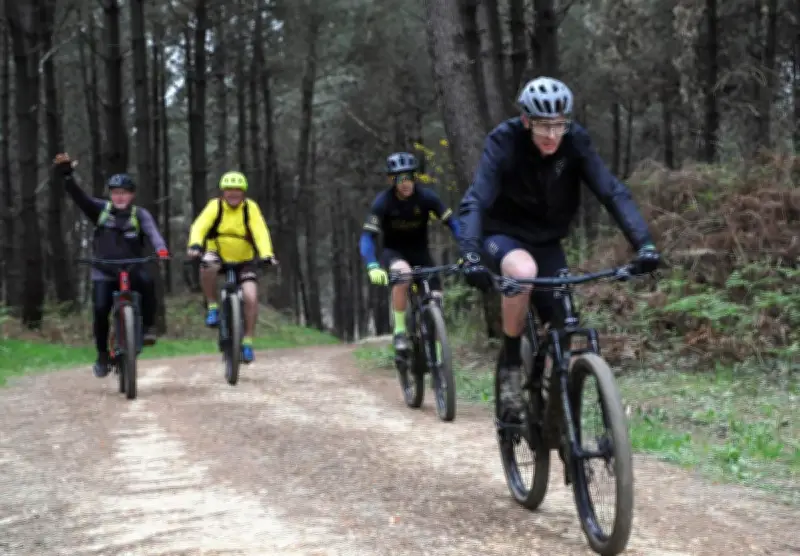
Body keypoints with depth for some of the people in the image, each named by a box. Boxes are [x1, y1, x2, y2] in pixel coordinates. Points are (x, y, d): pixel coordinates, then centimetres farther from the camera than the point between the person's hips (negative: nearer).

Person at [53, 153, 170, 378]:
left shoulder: (140, 214, -4)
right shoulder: (100, 209, 1)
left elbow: (152, 232, -20)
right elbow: (78, 196, -10)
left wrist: (161, 249, -42)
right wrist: (66, 175, -27)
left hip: (132, 270, -1)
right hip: (104, 272, 1)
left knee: (146, 282, -33)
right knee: (100, 310, -13)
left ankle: (148, 327, -16)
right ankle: (102, 355, 7)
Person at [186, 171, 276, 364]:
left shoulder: (250, 208, -11)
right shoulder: (215, 206, -12)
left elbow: (261, 232, -22)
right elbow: (200, 226, -26)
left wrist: (267, 254, -40)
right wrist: (195, 244, -48)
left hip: (244, 261, 0)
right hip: (218, 255, 0)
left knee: (251, 297, -19)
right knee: (207, 266, -36)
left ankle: (247, 341, -1)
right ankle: (213, 306, -15)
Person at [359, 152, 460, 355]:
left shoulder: (426, 196, -19)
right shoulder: (383, 201, -22)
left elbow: (452, 223, -19)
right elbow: (367, 237, -27)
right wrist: (372, 267, -45)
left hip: (420, 251, 2)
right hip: (394, 251, -2)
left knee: (436, 298, -14)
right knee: (402, 273, -37)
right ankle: (400, 332, -23)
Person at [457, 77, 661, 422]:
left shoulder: (575, 142, -18)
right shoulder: (504, 142, -25)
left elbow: (613, 193, -24)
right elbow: (475, 202, -35)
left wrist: (643, 242, -39)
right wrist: (471, 256, -51)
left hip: (547, 241, 4)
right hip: (502, 236, -4)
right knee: (523, 271, -37)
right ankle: (509, 365, -18)